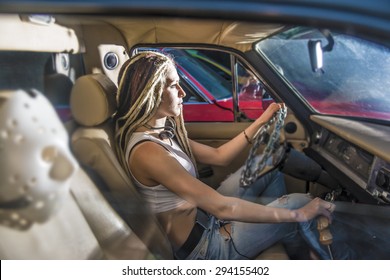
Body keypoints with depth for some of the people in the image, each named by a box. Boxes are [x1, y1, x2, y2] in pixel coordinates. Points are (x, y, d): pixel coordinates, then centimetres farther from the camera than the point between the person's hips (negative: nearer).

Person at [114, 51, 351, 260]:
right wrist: (298, 214, -25)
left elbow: (218, 156, 6)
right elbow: (221, 207, -32)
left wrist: (261, 122, 1)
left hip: (203, 213, 9)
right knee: (299, 202, -5)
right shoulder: (147, 151, -30)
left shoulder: (163, 131, 0)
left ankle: (296, 252, 23)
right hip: (201, 246, -9)